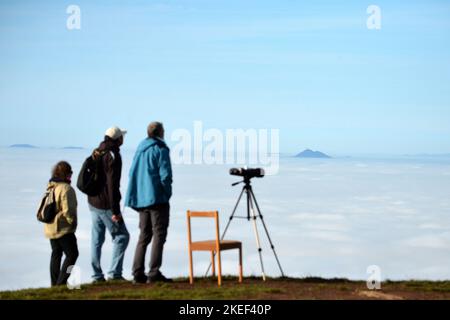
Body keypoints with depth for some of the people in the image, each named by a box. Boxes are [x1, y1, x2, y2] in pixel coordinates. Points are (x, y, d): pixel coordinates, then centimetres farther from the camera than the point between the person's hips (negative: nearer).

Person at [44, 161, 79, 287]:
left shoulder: (50, 188, 7)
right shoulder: (66, 189, -19)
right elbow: (67, 210, -23)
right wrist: (72, 221, -8)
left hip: (50, 228, 9)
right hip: (64, 229, -9)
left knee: (56, 254, 18)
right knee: (72, 254, 0)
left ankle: (55, 283, 23)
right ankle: (61, 282, -6)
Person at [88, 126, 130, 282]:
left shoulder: (97, 153, 11)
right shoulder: (113, 156, -16)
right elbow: (112, 185, -21)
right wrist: (115, 210, -20)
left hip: (93, 203, 9)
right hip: (106, 205, -9)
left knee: (97, 240, 11)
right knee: (121, 236, 0)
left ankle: (97, 275, 13)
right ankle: (114, 272, -5)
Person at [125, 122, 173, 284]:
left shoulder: (140, 149, 15)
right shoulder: (160, 149, -6)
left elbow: (133, 173, 17)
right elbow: (165, 175, -14)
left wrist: (139, 194, 16)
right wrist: (167, 193, -2)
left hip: (141, 199, 7)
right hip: (157, 198, -7)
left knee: (144, 236, 12)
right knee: (159, 234, -5)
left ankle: (138, 273, 7)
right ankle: (154, 273, -11)